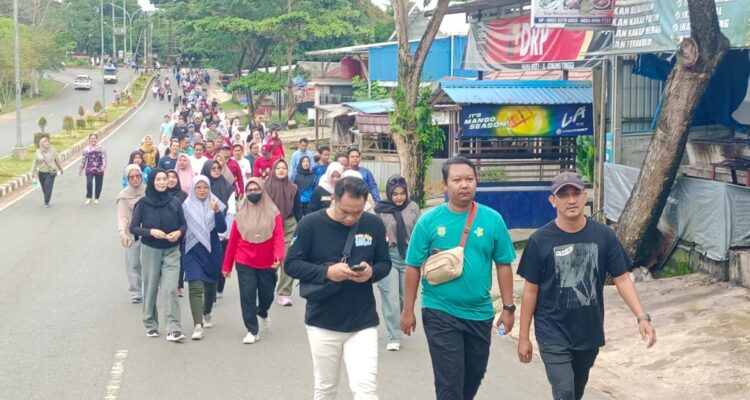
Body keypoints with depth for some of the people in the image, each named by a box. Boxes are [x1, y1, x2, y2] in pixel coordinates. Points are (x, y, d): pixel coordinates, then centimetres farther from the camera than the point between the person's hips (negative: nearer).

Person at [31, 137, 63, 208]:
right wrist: (33, 172, 0)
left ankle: (46, 202, -6)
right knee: (44, 188, 8)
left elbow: (58, 160, 7)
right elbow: (34, 162, 3)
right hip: (41, 173, 2)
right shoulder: (38, 152, 1)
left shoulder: (52, 151, -3)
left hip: (51, 173, -2)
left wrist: (61, 169, 14)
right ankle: (46, 201, 24)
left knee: (48, 187, -11)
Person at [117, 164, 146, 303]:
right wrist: (122, 232, -28)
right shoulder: (124, 195, -5)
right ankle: (135, 293, 8)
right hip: (132, 234, -1)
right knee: (133, 264, 0)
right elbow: (122, 216, -12)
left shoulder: (148, 192, -1)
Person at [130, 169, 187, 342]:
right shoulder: (143, 203, -5)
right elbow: (134, 227, -4)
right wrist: (151, 232, -20)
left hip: (171, 251, 0)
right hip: (150, 250, 0)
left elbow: (183, 224, 8)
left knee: (171, 289, -9)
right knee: (150, 289, 9)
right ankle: (150, 325, 24)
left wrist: (179, 232, -14)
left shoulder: (174, 202, 0)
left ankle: (173, 329, -11)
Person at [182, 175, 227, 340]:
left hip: (212, 252, 2)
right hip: (192, 252, -2)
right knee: (195, 287, -15)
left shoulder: (215, 205, -1)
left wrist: (217, 212, -26)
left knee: (211, 285, 17)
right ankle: (198, 325, -20)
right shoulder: (186, 207, -3)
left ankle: (207, 314, 44)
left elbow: (222, 228, -11)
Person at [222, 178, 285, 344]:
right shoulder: (241, 213, -1)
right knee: (247, 296, -4)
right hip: (244, 263, 0)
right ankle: (252, 331, 7)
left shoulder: (273, 212, -5)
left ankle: (262, 313, 47)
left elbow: (278, 236, -14)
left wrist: (279, 256, -32)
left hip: (267, 263, 0)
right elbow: (233, 240, 2)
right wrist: (227, 265, 3)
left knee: (267, 294, 14)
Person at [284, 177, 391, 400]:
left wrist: (372, 272, -17)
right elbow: (291, 264, -7)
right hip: (322, 322, 0)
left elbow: (385, 263, 6)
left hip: (363, 323, 0)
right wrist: (326, 272, -23)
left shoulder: (374, 224, -4)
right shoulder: (311, 224, -10)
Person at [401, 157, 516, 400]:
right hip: (440, 313, -3)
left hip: (480, 313, 3)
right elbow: (413, 268, -3)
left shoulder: (492, 219, -4)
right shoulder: (429, 221, -8)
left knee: (475, 374, 19)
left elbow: (503, 265, 2)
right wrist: (408, 310, -2)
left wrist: (508, 308, 2)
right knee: (449, 380, -2)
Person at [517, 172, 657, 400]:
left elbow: (622, 279, -3)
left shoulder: (603, 236, -5)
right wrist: (524, 336, -2)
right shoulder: (540, 240, -11)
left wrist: (642, 317, -17)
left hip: (589, 333, 3)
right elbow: (531, 290, -4)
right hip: (553, 334, -3)